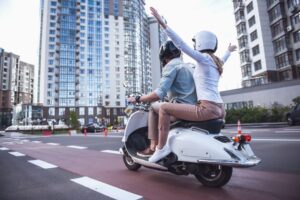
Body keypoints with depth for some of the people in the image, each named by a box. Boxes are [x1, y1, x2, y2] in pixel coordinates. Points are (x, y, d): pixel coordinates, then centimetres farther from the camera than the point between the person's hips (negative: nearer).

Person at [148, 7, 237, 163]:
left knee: (164, 108, -9)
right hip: (219, 109, 10)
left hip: (208, 108, -9)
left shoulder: (204, 58, -4)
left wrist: (163, 24, -16)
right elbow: (223, 60, 46)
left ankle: (162, 147, -9)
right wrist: (229, 51, 68)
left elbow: (181, 45, -14)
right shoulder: (216, 61, 20)